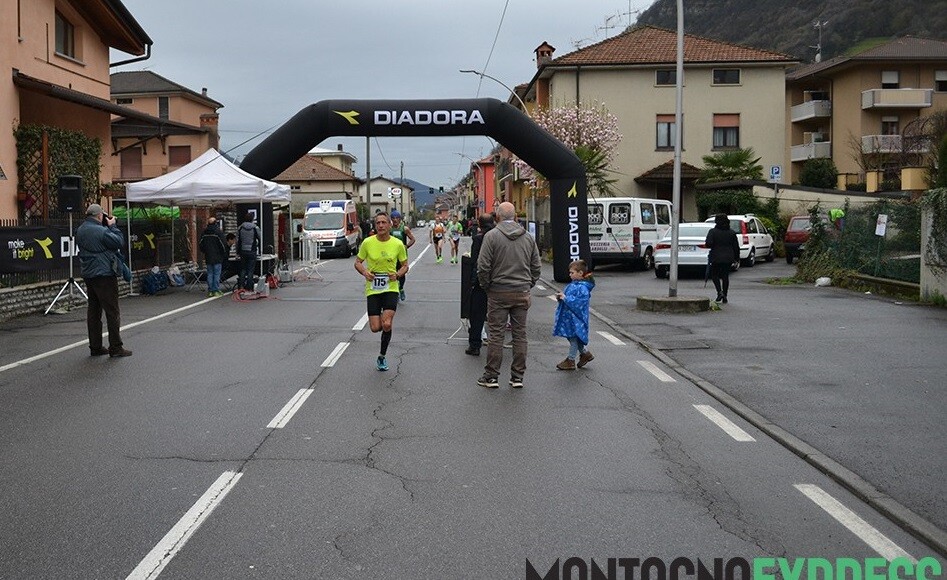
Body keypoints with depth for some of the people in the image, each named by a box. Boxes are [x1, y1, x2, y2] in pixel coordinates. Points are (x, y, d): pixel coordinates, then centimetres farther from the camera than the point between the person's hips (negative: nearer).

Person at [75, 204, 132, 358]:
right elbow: (119, 241, -12)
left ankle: (95, 346, 15)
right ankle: (116, 347, -2)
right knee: (112, 311, -3)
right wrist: (112, 226, 0)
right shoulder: (101, 231, -18)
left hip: (88, 275, 8)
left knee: (93, 310, 12)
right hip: (105, 274, -8)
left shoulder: (80, 231, 9)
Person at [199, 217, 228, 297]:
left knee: (210, 274, 9)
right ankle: (216, 290, -2)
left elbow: (200, 244, 13)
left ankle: (210, 290, 9)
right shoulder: (218, 232, -10)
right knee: (217, 274, -1)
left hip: (208, 257, 5)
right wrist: (226, 254, 1)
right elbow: (223, 245, -11)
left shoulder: (204, 233, 6)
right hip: (217, 257, -5)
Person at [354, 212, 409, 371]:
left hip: (391, 288, -1)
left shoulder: (398, 244, -2)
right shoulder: (367, 243, -3)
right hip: (372, 289, 1)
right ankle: (381, 317, 36)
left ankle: (382, 356, 6)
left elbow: (405, 265, 10)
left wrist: (398, 275, -11)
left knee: (387, 324, -17)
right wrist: (364, 272, -14)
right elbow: (358, 262, 7)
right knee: (375, 328, -4)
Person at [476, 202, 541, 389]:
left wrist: (486, 286, 4)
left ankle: (491, 376, 6)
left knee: (495, 335, 1)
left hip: (499, 292, -3)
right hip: (522, 293, 3)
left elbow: (483, 266, -10)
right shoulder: (528, 237, 7)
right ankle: (518, 377, 12)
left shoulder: (491, 236, -7)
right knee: (520, 334, 7)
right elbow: (536, 267, 10)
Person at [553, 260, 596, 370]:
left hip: (576, 318, -10)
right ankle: (585, 353, 34)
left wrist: (565, 298, -26)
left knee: (574, 338, 3)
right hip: (569, 316, 10)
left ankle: (571, 360, 13)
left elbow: (578, 302, -28)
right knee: (572, 338, 18)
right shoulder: (572, 284, 10)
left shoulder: (582, 288, -20)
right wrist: (560, 296, 2)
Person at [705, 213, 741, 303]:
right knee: (725, 276, 10)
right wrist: (736, 258, 14)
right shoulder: (731, 233, 4)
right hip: (728, 258, 4)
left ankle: (720, 292, -10)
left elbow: (708, 243, -19)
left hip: (716, 258, -3)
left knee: (714, 275, 10)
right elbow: (736, 247, 6)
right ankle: (724, 297, 9)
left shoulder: (713, 231, -8)